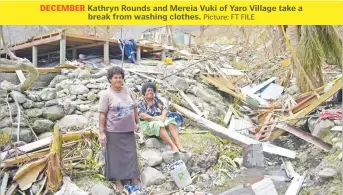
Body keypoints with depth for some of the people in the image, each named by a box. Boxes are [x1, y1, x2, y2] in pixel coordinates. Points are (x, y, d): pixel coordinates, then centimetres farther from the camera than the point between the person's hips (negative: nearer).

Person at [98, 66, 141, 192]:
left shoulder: (128, 91, 6)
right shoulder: (106, 94, -9)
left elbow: (134, 108, 15)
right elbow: (102, 114, -11)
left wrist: (137, 122, 14)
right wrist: (101, 132, -13)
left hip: (128, 130, 5)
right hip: (113, 131, -5)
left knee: (131, 154, 12)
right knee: (116, 155, 7)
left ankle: (134, 178, 24)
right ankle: (118, 180, 20)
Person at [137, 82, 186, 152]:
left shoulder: (156, 99, 10)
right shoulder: (141, 102, -3)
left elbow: (165, 109, 2)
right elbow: (142, 115, -15)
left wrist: (162, 118, -18)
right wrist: (155, 119, -22)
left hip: (160, 121, 4)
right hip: (147, 124, -4)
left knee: (171, 122, -26)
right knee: (159, 125, -36)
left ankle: (179, 145, -40)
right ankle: (173, 146, -45)